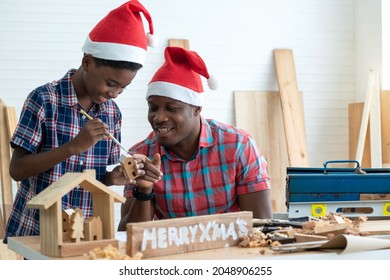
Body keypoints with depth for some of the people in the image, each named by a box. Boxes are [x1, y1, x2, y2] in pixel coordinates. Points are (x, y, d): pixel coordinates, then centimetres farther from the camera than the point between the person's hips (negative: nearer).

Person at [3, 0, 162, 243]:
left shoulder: (112, 113, 3)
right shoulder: (44, 100, -11)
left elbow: (98, 176, 10)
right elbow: (17, 170, -13)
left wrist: (113, 178, -11)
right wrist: (73, 147, -22)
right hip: (36, 232, -4)